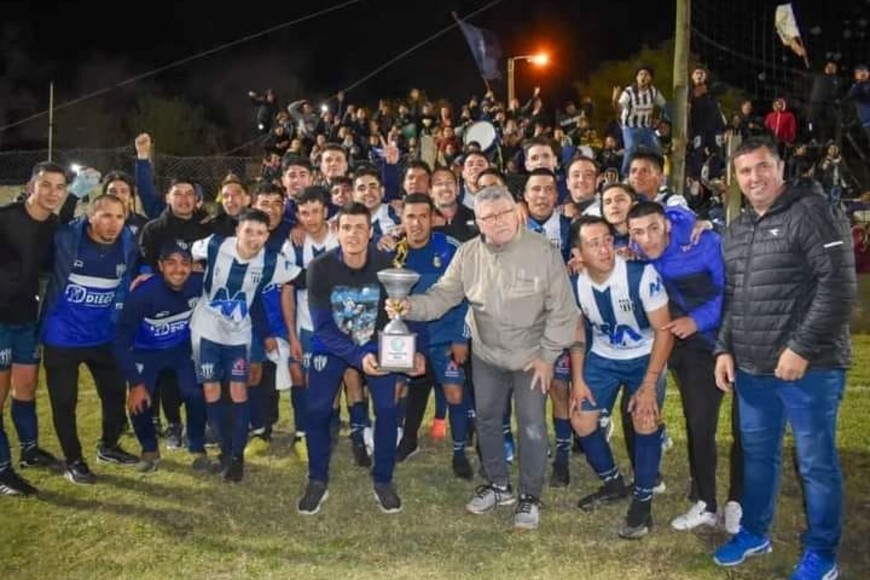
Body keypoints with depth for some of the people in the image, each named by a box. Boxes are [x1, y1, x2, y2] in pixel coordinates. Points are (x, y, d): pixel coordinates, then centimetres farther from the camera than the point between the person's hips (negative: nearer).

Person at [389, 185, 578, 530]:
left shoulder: (544, 253, -19)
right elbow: (443, 296, -7)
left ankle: (530, 497, 20)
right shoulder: (468, 254, -9)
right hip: (486, 354, 4)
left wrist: (547, 355, -13)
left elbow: (562, 310, -15)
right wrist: (410, 306, -26)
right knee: (487, 420, 15)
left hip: (532, 356, -4)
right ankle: (498, 486, 36)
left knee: (532, 426, 1)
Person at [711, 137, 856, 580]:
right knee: (757, 454, 18)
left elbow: (839, 287, -16)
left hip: (808, 367, -6)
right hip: (751, 368, 7)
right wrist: (724, 348, 8)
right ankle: (753, 533, 35)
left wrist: (802, 349, -18)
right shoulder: (737, 229, 14)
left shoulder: (812, 212, -9)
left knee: (816, 462, 5)